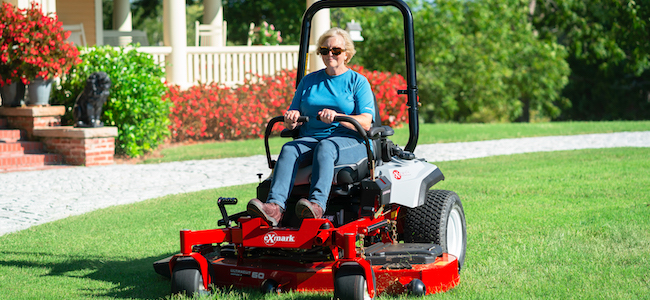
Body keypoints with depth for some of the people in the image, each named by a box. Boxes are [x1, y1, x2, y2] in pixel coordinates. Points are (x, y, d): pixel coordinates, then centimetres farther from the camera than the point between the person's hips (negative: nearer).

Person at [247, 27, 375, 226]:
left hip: (350, 142, -3)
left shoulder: (358, 82, 9)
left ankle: (317, 205, -57)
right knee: (289, 149, -29)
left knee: (325, 146, -37)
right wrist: (291, 119, -8)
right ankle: (275, 206, -50)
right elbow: (292, 118, 18)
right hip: (310, 138, 3)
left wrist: (337, 117, -22)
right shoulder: (309, 81, 21)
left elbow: (365, 123, -4)